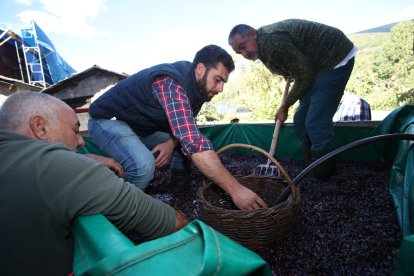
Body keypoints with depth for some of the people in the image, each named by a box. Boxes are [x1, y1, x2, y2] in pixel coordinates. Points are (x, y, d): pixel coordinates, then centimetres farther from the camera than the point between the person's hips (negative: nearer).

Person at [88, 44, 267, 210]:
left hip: (141, 126, 9)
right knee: (143, 165, -33)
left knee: (184, 145, 3)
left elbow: (186, 130, 4)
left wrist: (172, 143, -19)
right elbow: (194, 143, -44)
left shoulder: (197, 86, -5)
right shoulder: (171, 84, -34)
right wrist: (235, 189, -42)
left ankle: (179, 194, 18)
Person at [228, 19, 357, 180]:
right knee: (301, 121, 7)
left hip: (336, 59, -10)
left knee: (316, 123, -13)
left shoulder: (272, 40, -25)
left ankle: (323, 177, 2)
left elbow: (305, 75, -21)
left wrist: (285, 106, -12)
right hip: (315, 64, 10)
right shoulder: (262, 46, 5)